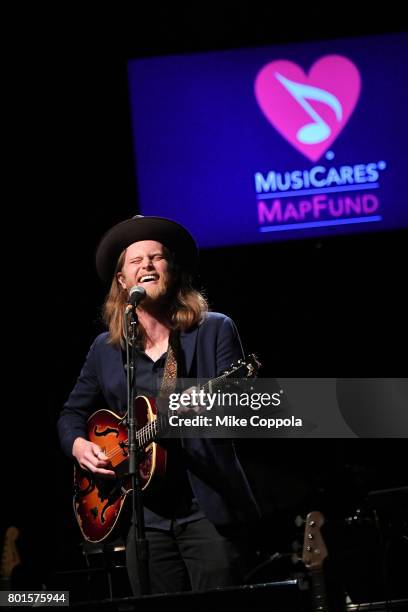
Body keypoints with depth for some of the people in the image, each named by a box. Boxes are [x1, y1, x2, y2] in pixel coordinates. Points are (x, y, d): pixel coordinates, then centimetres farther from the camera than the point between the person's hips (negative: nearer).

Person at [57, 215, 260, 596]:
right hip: (145, 515, 3)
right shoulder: (105, 349, 12)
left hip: (212, 508, -3)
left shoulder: (215, 330, 3)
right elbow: (72, 414, 23)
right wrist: (78, 445, 2)